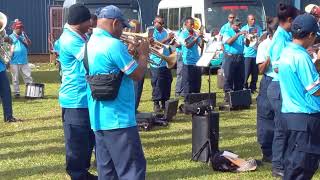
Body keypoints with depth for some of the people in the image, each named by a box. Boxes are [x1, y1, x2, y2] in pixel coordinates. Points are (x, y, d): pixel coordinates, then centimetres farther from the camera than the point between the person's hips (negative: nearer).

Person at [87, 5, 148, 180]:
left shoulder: (91, 42, 12)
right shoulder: (114, 44, -18)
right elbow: (137, 74, -12)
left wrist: (131, 52, 17)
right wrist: (143, 54, 3)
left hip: (99, 118, 10)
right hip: (117, 118, -10)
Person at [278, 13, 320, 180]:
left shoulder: (286, 52, 9)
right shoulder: (301, 56, -18)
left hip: (289, 113, 9)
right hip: (305, 117, -9)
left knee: (293, 161, 18)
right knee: (303, 166, -2)